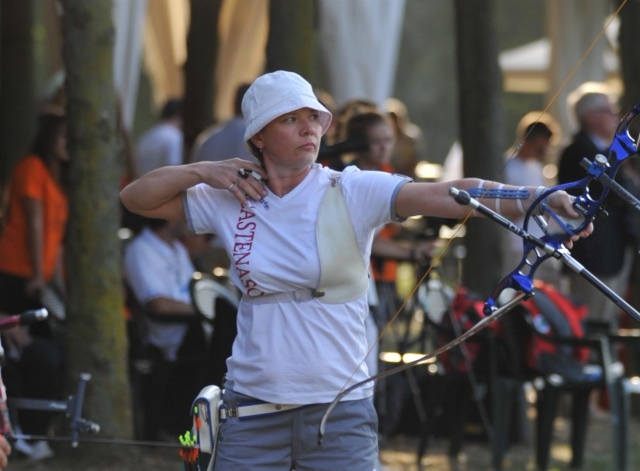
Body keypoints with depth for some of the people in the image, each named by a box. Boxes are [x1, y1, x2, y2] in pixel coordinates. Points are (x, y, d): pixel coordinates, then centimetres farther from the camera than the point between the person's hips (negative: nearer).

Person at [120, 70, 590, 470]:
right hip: (254, 411, 2)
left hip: (340, 410, -2)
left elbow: (448, 195, -20)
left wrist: (538, 199, -34)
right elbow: (136, 197, 12)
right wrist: (203, 171, -3)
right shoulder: (233, 200, 4)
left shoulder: (353, 192, -5)